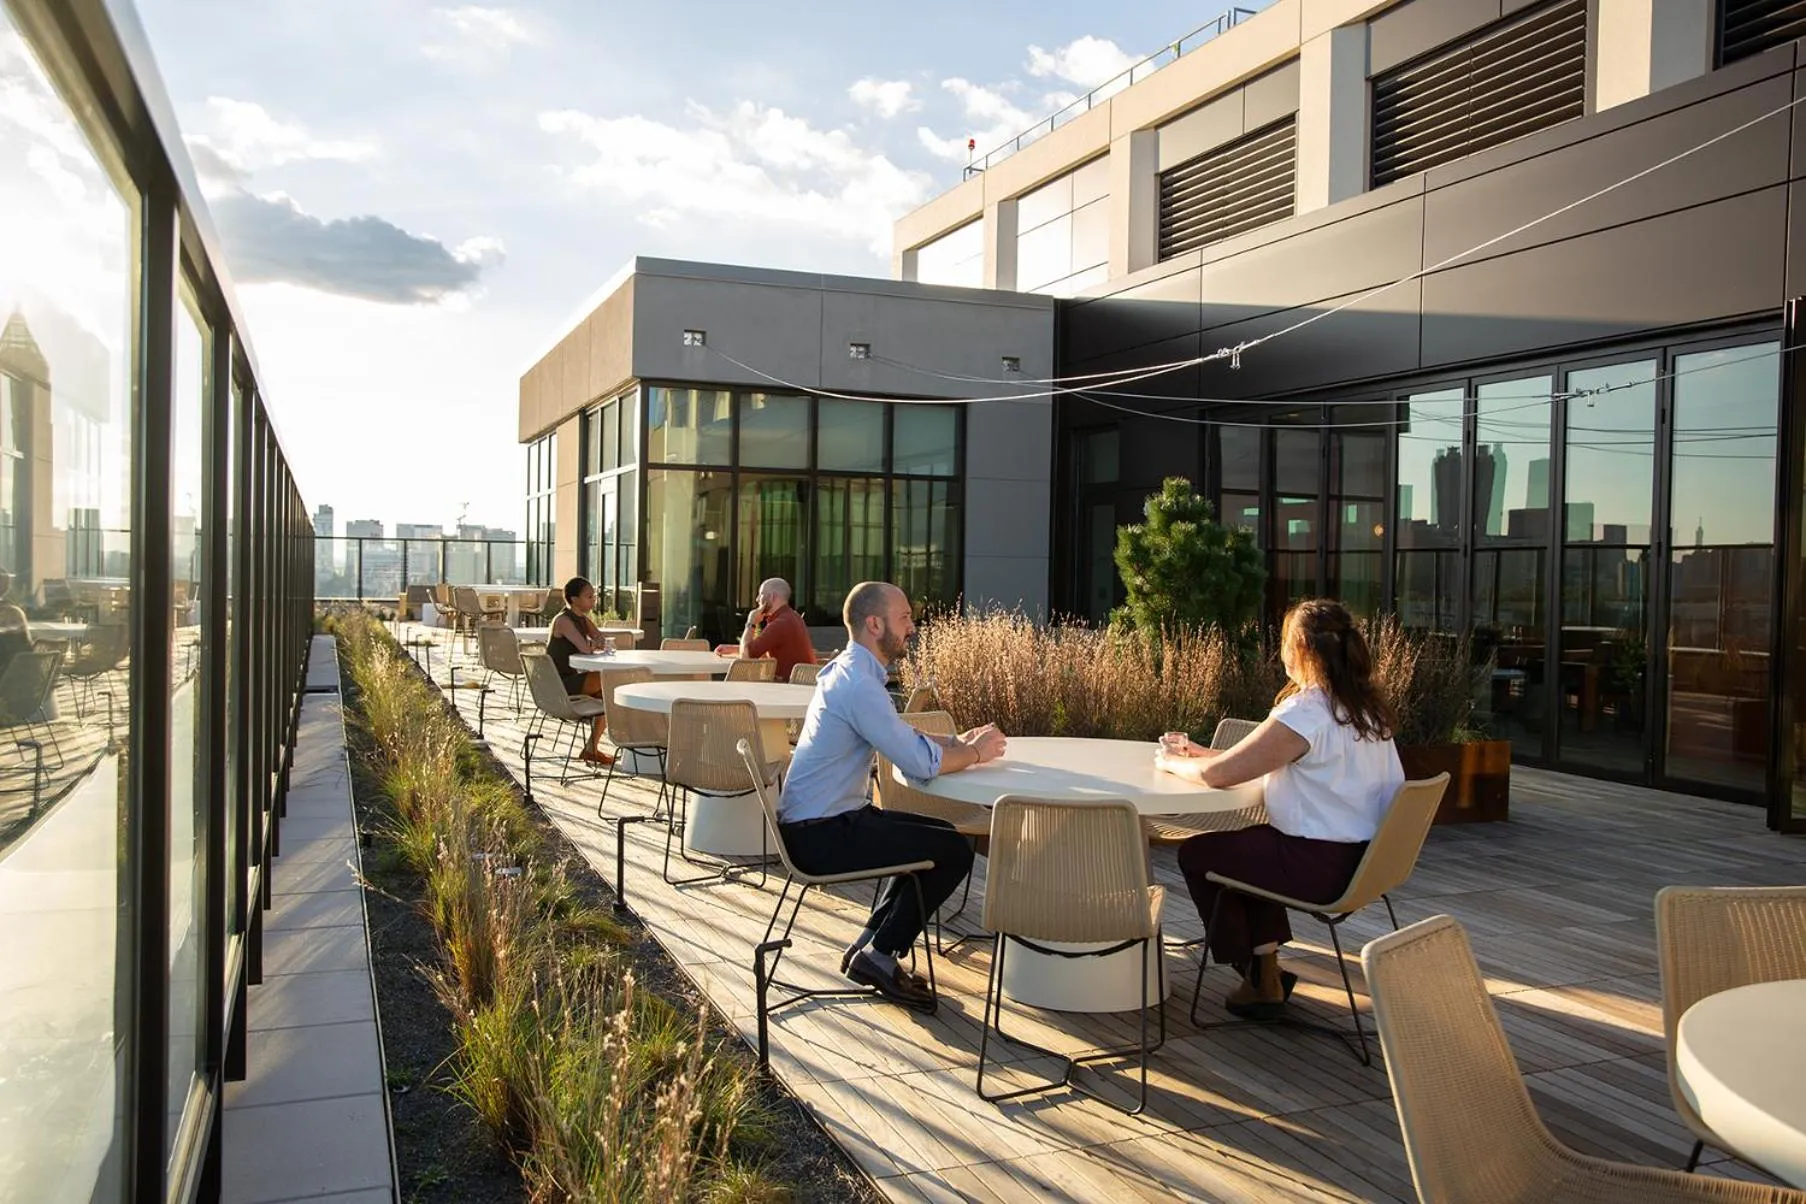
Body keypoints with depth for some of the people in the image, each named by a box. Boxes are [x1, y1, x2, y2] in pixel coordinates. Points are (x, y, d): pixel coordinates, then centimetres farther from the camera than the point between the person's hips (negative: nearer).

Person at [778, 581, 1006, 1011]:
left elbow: (903, 737, 21)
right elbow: (921, 762, -23)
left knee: (937, 835, 19)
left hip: (821, 820, 10)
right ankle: (879, 956, 3)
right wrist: (975, 754, -5)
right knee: (954, 851, -8)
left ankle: (869, 944, 19)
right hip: (821, 834, -10)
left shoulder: (847, 671, 12)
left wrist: (959, 741, 7)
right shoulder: (860, 685, -22)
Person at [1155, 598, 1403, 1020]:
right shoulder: (1365, 707, 7)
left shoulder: (1305, 713, -22)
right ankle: (1266, 966, 29)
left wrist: (1174, 762, -3)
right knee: (1244, 844, 29)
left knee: (1196, 854, 8)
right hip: (1366, 856, 9)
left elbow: (1217, 774, -23)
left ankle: (1260, 979, 20)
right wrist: (1205, 754, 13)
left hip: (1323, 864, -9)